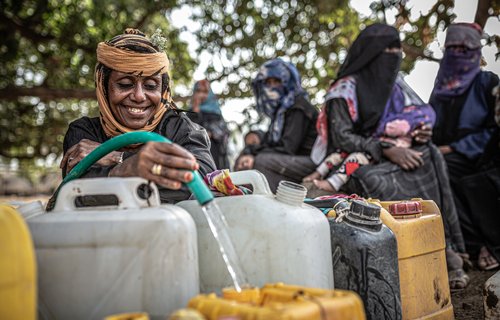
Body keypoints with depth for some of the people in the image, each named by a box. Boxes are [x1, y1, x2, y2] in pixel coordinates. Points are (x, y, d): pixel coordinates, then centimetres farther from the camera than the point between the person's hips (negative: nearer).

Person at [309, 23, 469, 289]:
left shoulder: (394, 84, 15)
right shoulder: (347, 87, -7)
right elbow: (341, 137, -15)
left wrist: (419, 135, -7)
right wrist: (386, 150, -26)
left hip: (391, 156, 6)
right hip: (353, 161, -6)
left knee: (430, 158, -22)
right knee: (385, 185, -35)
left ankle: (445, 250, -24)